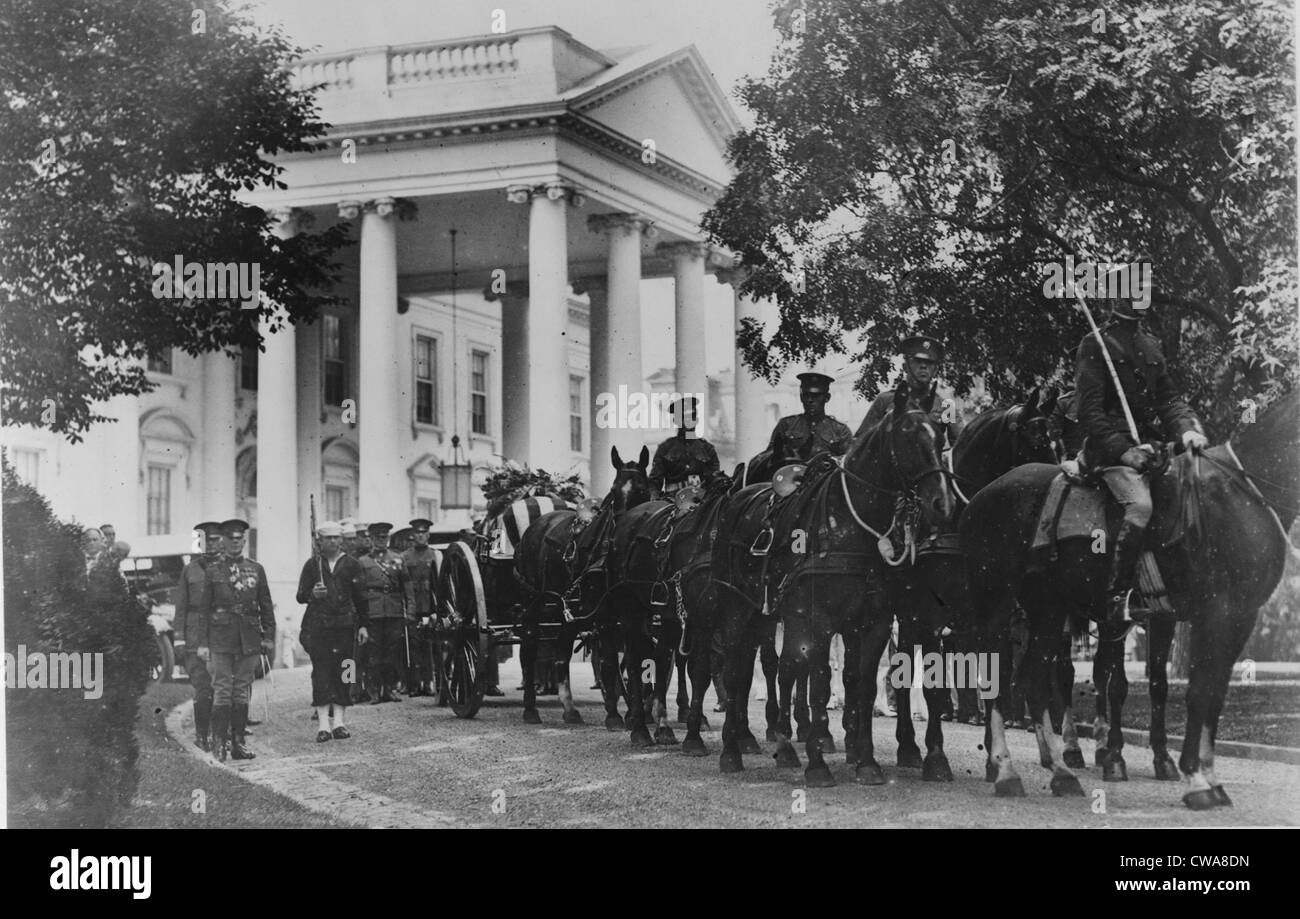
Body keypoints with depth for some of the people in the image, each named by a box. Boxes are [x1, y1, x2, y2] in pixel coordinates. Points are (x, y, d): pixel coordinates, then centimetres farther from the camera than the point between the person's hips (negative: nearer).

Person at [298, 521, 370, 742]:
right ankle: (323, 725, -4)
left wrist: (363, 625, 5)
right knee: (321, 672, -4)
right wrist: (312, 594, -15)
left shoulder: (351, 565, 9)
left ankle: (339, 721, 5)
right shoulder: (312, 565, 9)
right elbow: (300, 596, 7)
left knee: (343, 674, 0)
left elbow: (361, 598, 11)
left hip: (345, 625, 1)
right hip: (318, 625, -1)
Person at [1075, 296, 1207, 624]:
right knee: (1140, 503, -30)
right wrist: (1121, 450, -19)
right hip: (1110, 447, -8)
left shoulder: (1151, 345, 20)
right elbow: (1088, 410, -8)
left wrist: (1185, 428, -4)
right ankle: (1117, 600, -27)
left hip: (1149, 442, 8)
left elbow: (1169, 397, 17)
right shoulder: (1095, 344, -1)